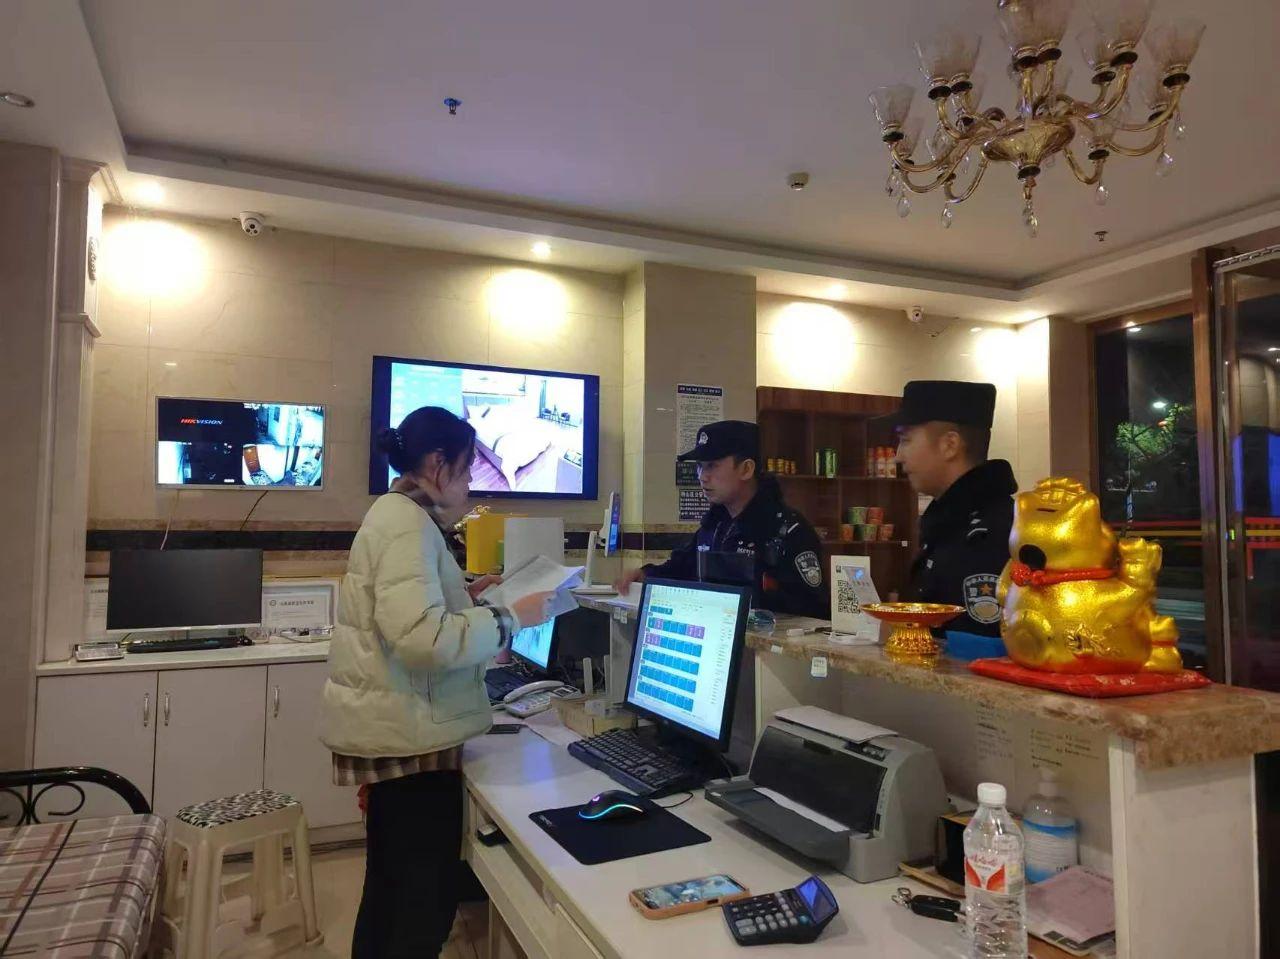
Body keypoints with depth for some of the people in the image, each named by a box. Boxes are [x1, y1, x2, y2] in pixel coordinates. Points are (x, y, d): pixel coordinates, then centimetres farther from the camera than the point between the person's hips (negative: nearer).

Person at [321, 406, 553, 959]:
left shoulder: (396, 514, 13)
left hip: (391, 727, 11)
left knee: (392, 885, 21)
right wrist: (510, 619, -22)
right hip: (407, 733, -11)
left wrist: (459, 597, 13)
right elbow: (424, 638, -31)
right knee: (430, 894, 0)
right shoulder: (408, 525, -20)